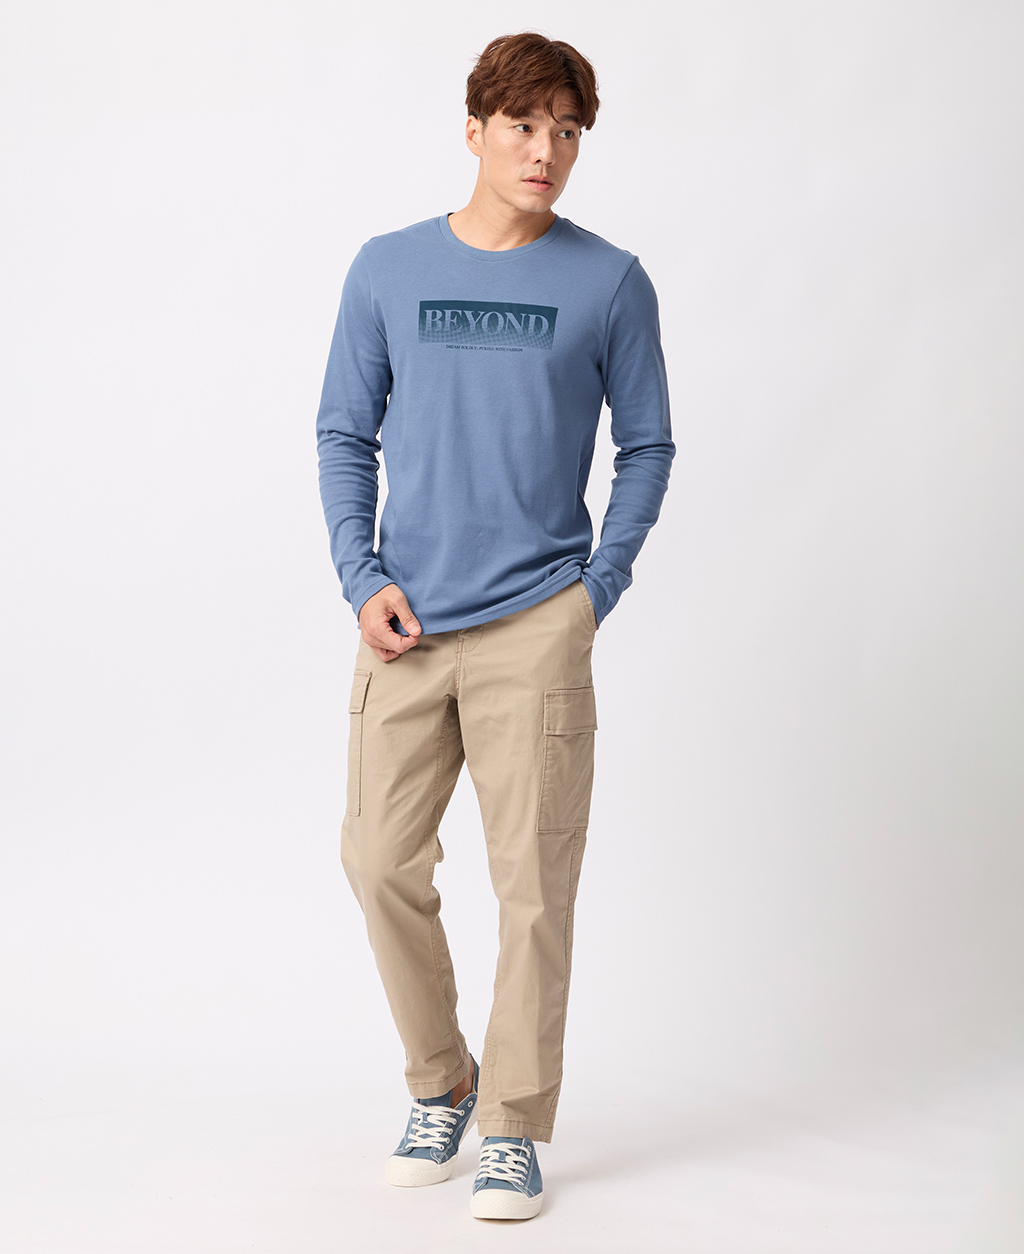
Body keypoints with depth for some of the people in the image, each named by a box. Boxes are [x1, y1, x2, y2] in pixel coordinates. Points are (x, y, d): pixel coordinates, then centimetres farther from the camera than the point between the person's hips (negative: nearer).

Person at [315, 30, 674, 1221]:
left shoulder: (610, 283, 3)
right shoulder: (388, 270, 7)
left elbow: (647, 446, 8)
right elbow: (344, 434, 10)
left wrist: (599, 589, -2)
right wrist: (363, 579, -2)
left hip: (538, 625, -2)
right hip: (407, 625, 2)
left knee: (532, 880, -1)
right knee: (381, 860, 3)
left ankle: (516, 1128, 14)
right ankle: (439, 1084, 26)